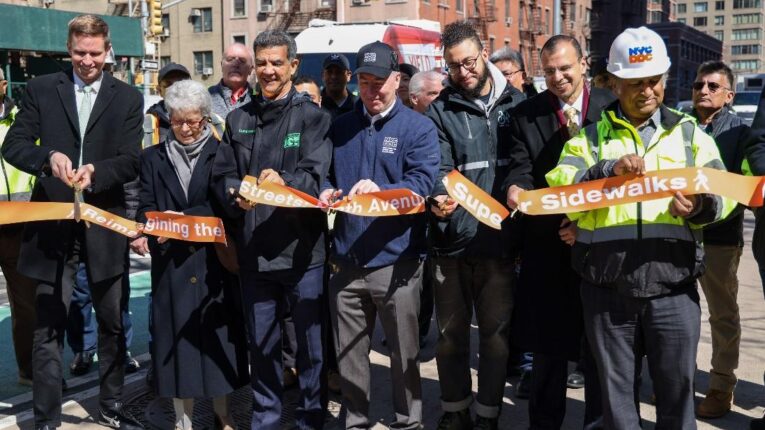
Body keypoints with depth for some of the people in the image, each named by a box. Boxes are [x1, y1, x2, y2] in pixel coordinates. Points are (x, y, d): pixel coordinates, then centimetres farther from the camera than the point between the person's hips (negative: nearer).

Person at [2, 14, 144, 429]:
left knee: (112, 321, 13)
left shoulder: (128, 98, 3)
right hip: (53, 223, -1)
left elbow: (130, 161, -3)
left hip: (105, 224, 1)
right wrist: (48, 157, -22)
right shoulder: (40, 89, 4)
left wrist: (95, 171, -22)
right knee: (48, 326, 3)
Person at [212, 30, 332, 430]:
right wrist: (237, 195, -15)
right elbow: (222, 176, 6)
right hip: (254, 250, 4)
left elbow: (315, 176, -14)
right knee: (261, 342, 14)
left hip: (302, 248, -3)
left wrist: (284, 183, -33)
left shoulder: (312, 116, -1)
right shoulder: (238, 119, 11)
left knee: (310, 341, 6)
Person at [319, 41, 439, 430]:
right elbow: (326, 175, 15)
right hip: (347, 259, 4)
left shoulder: (418, 127, -2)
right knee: (349, 353, 13)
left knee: (404, 351, 10)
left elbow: (422, 184, -14)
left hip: (395, 259, -3)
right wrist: (326, 192, -8)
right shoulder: (340, 127, 11)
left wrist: (379, 190, -31)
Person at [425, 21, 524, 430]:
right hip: (452, 240, 0)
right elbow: (440, 169, -8)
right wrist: (440, 199, -29)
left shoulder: (515, 102, 6)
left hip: (499, 238, 0)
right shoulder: (440, 110, 2)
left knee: (496, 332, 9)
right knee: (451, 331, 12)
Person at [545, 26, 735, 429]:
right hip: (607, 289, 0)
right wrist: (608, 170, -22)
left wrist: (699, 206, -18)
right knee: (615, 390, 12)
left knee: (677, 389, 9)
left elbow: (724, 194, 4)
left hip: (673, 287, 1)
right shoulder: (590, 135, 8)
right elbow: (559, 186, -7)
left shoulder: (689, 133, 11)